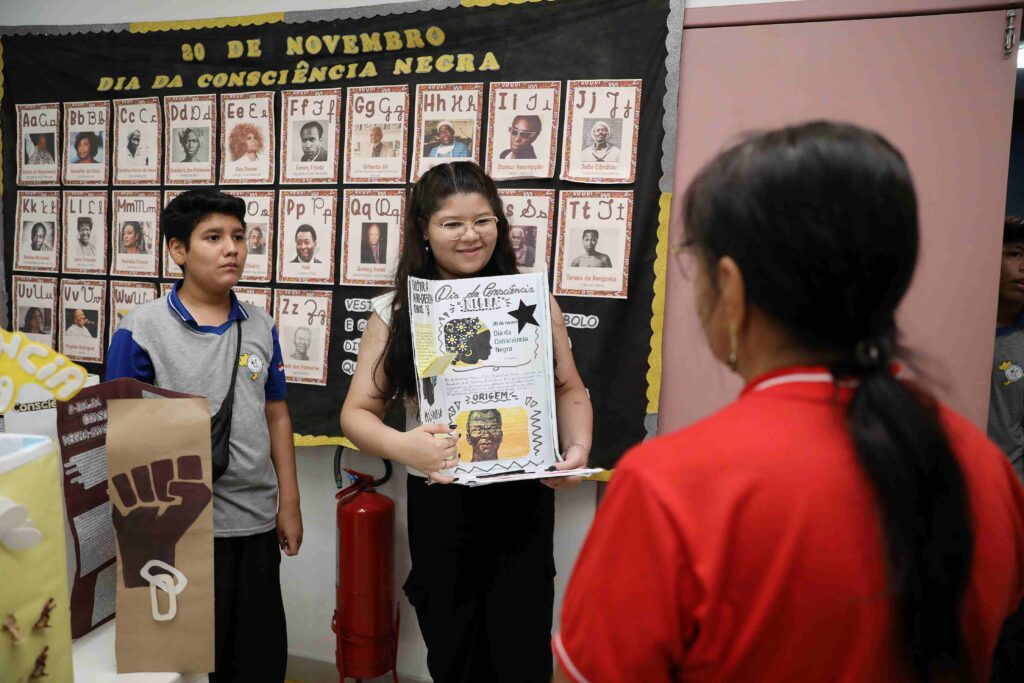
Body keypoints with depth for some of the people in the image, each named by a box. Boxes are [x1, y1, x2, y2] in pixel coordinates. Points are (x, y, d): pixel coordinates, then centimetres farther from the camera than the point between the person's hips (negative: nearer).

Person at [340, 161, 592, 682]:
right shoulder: (394, 311, -1)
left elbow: (568, 390, 7)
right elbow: (357, 411, -2)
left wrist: (577, 449, -12)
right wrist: (400, 445, -23)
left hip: (523, 498, 0)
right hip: (439, 501, 1)